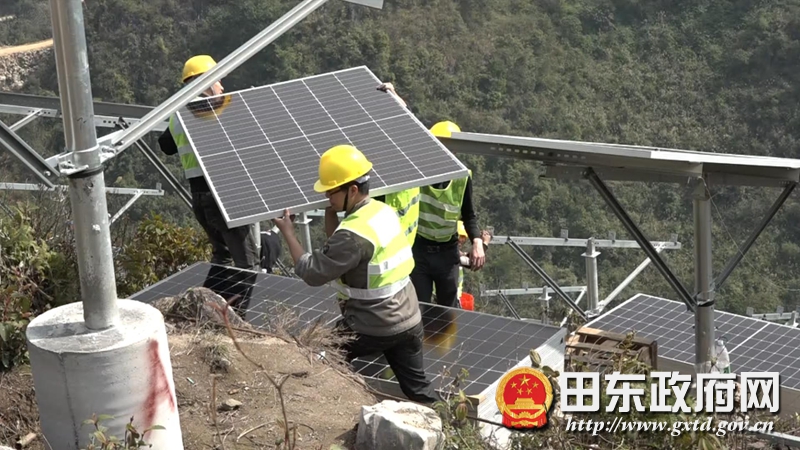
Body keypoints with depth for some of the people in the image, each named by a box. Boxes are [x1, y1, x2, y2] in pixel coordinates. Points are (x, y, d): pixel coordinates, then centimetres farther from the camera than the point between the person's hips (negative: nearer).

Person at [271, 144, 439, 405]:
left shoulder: (354, 234, -24)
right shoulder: (384, 211, 3)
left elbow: (312, 273, -20)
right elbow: (338, 251, 13)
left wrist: (288, 233, -12)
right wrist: (330, 213, 4)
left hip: (372, 328, -8)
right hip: (408, 321, 8)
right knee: (418, 388, 15)